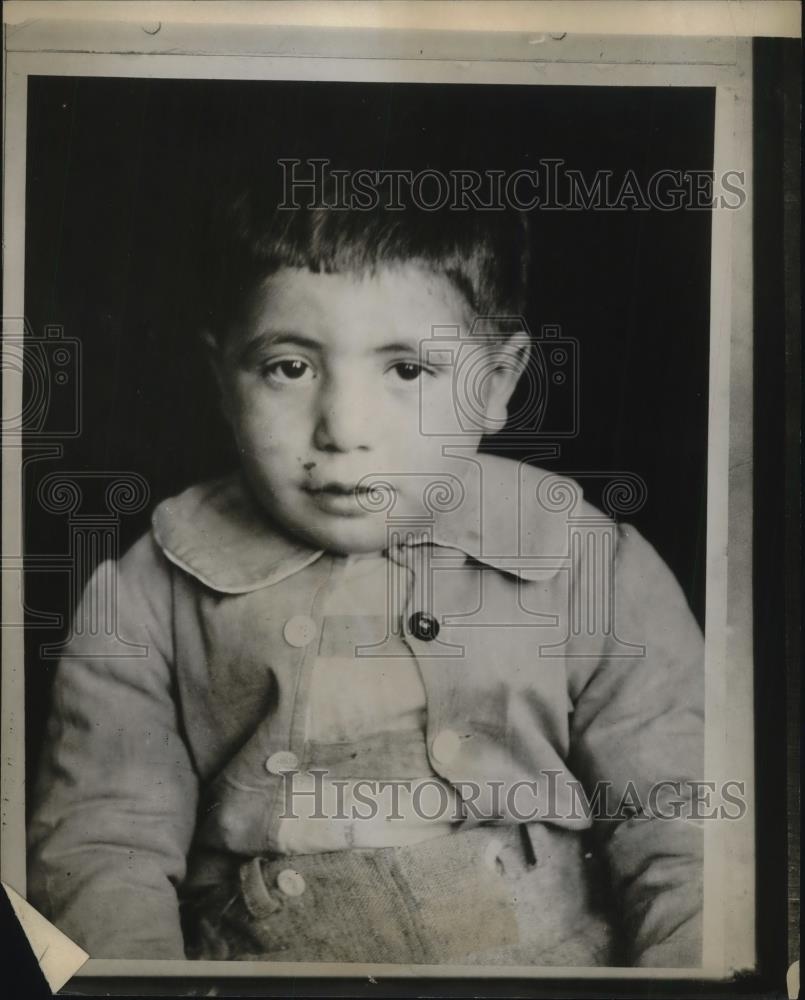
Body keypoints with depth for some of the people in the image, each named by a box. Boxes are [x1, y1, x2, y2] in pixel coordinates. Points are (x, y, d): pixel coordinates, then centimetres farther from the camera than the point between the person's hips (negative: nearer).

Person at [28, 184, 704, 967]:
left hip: (557, 957, 1)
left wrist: (687, 964, -18)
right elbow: (100, 851, -1)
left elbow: (682, 843, 0)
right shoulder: (147, 603, 0)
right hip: (261, 958, 0)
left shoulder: (596, 574, -1)